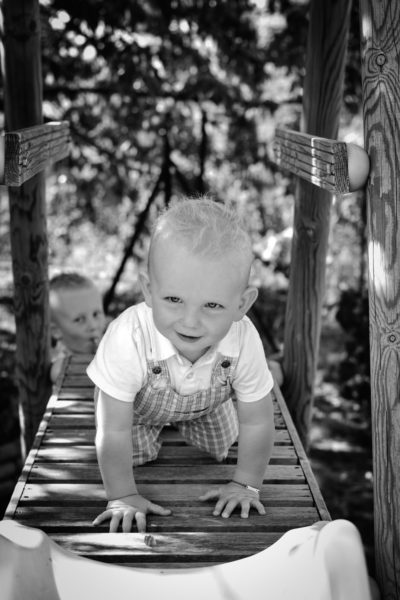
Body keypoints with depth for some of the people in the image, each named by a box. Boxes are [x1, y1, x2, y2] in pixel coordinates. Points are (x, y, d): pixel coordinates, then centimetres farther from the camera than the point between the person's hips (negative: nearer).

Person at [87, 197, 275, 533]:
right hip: (138, 404, -2)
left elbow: (257, 423, -25)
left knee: (220, 448, 17)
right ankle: (152, 426, 32)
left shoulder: (244, 342, -41)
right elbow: (113, 432, -37)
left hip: (205, 401, 2)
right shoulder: (128, 341, -48)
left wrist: (246, 484, -20)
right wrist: (123, 497, -31)